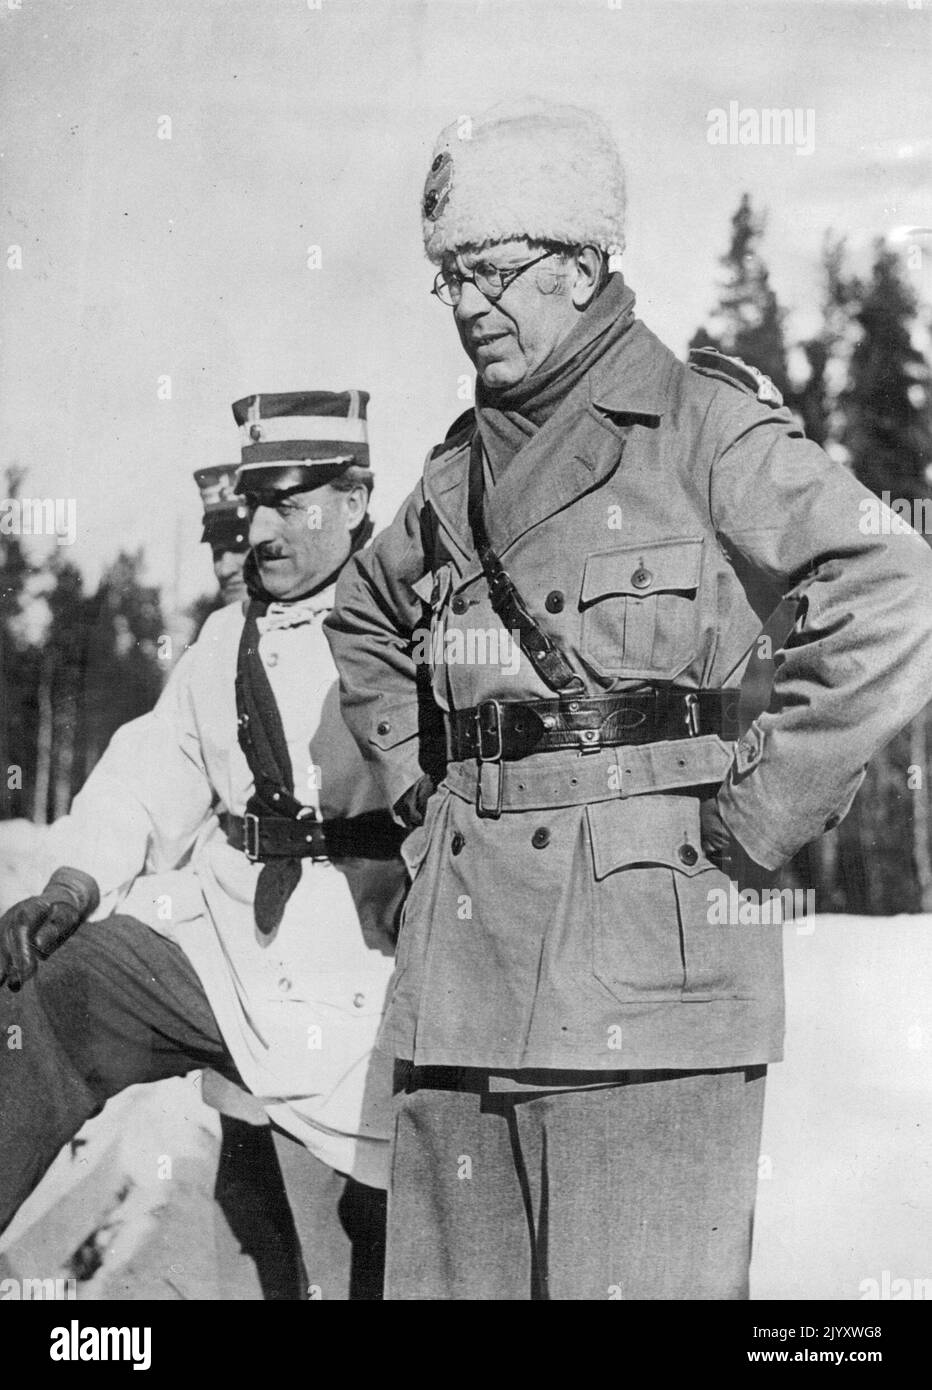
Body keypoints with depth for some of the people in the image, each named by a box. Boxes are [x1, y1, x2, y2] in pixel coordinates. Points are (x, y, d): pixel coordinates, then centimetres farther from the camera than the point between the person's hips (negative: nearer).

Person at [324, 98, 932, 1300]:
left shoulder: (700, 423, -4)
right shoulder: (461, 469, 15)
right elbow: (363, 619, 34)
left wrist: (754, 817, -12)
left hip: (645, 955, -6)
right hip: (462, 971, 7)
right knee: (447, 1275, 13)